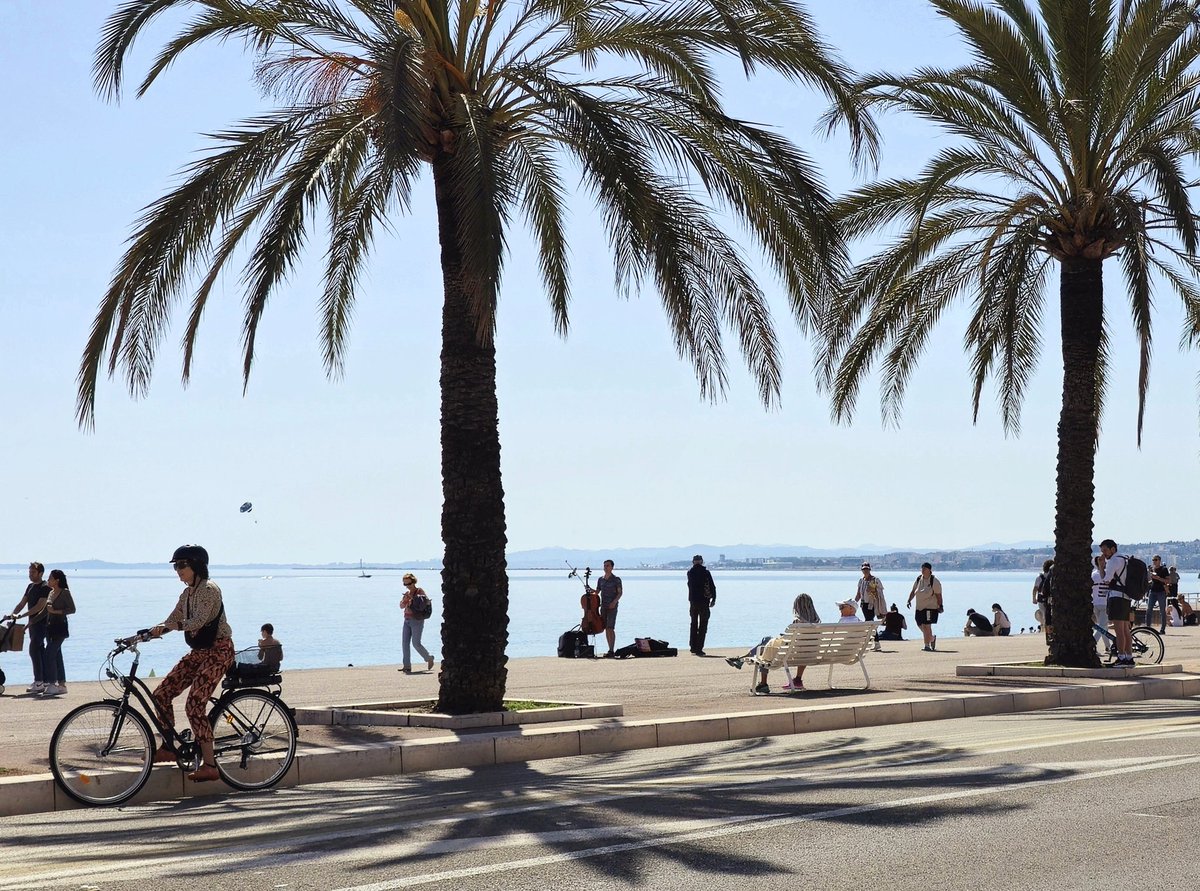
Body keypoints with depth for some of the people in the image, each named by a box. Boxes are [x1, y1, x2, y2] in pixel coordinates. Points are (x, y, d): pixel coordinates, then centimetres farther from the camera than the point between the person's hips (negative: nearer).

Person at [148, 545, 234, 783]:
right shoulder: (188, 593, 14)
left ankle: (209, 765, -15)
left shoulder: (209, 590, -14)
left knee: (195, 705, -18)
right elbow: (172, 621, 13)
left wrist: (166, 628, -36)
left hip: (218, 651, -9)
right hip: (199, 652, 9)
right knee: (162, 694, 1)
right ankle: (168, 748, 13)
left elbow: (198, 621, -27)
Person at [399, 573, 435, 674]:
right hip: (407, 620, 7)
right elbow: (401, 606, 8)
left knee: (416, 643, -8)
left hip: (417, 621, -6)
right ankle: (407, 665, 1)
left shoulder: (420, 591, -4)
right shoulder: (407, 593, 13)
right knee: (405, 643, -1)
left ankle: (429, 659, 13)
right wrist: (405, 600, -12)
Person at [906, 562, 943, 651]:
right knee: (920, 625, 13)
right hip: (919, 607, 7)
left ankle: (927, 645, -6)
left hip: (930, 607, -7)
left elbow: (938, 595, -9)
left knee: (927, 626, -11)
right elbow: (913, 591, 16)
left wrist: (940, 606, -13)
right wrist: (909, 600, 3)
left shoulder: (934, 581, -9)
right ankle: (932, 638, 36)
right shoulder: (918, 579, 8)